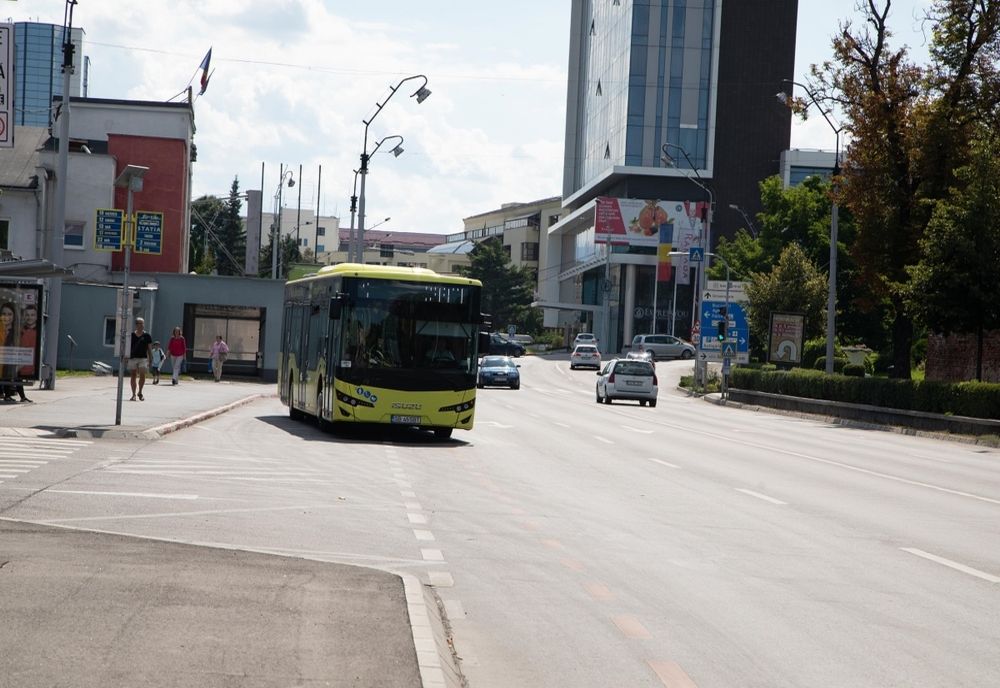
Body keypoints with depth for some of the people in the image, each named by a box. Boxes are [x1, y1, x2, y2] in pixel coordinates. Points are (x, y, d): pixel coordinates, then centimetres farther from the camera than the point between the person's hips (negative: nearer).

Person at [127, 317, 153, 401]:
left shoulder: (146, 336, 4)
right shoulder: (131, 335, 6)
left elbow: (149, 348, 6)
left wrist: (150, 359, 2)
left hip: (143, 358, -1)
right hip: (132, 358, 1)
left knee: (142, 375, -12)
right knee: (133, 376, 2)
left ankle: (140, 392, 9)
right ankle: (133, 395, 9)